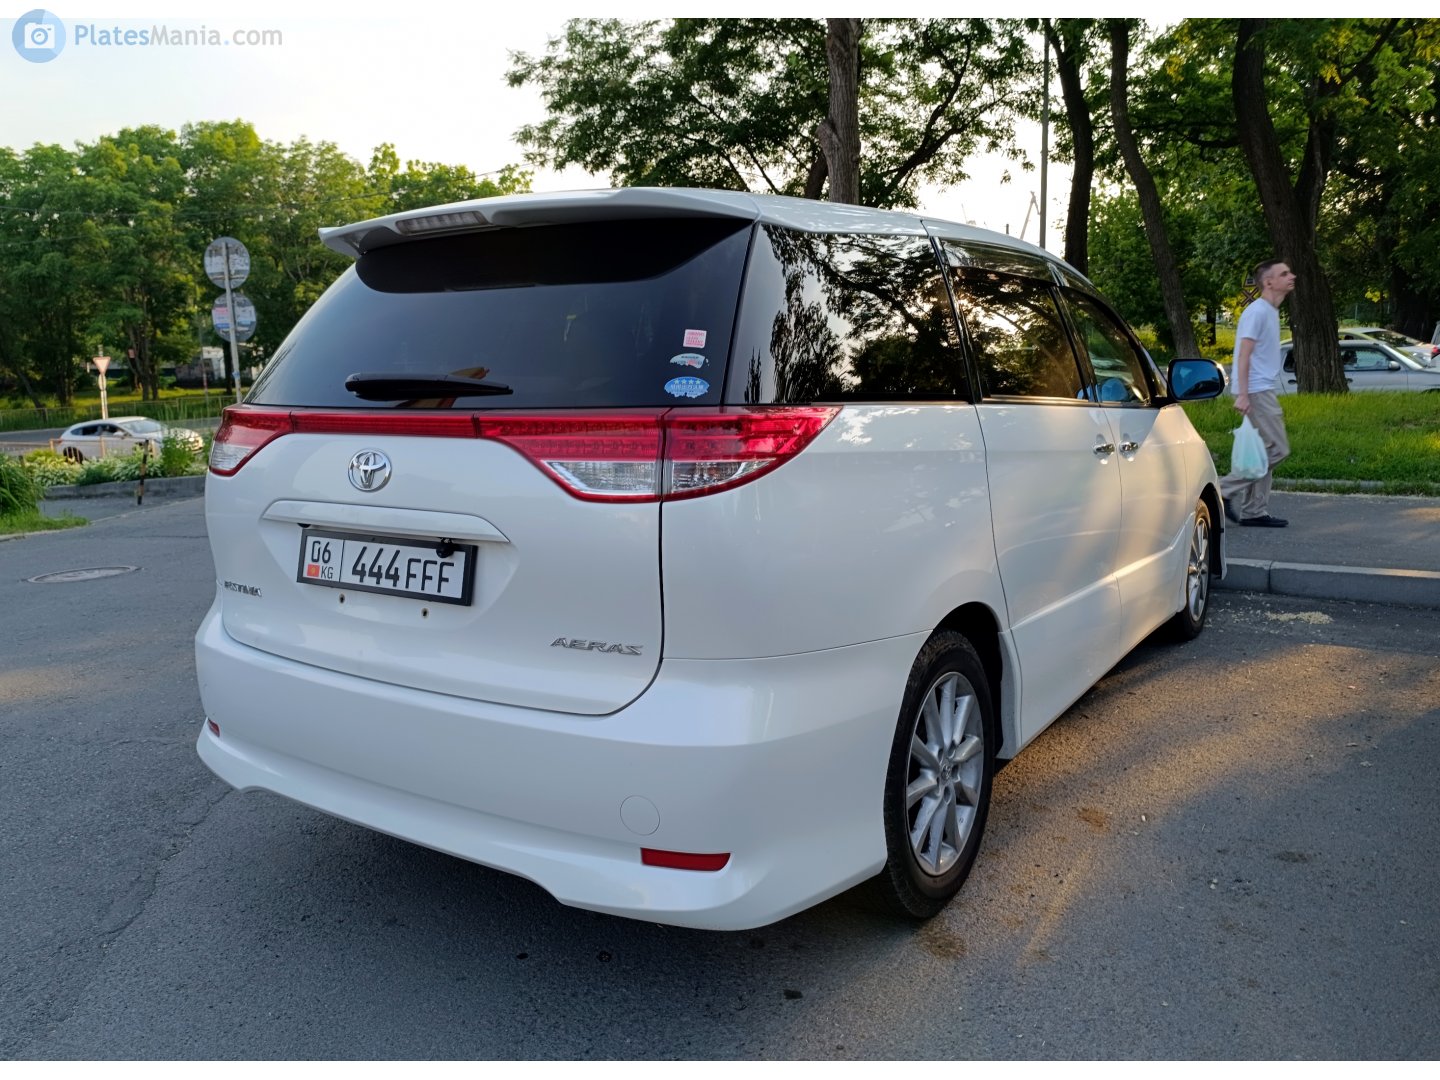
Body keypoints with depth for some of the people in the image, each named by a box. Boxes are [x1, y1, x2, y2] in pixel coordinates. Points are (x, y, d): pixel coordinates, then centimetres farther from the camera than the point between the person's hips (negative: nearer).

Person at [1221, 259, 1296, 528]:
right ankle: (1225, 490, -5)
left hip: (1263, 391, 10)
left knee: (1265, 451, 9)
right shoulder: (1257, 312, -12)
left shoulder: (1270, 312, 17)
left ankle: (1254, 511, 12)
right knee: (1277, 449, -11)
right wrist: (1242, 394, -24)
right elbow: (1244, 355, -18)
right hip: (1256, 392, -10)